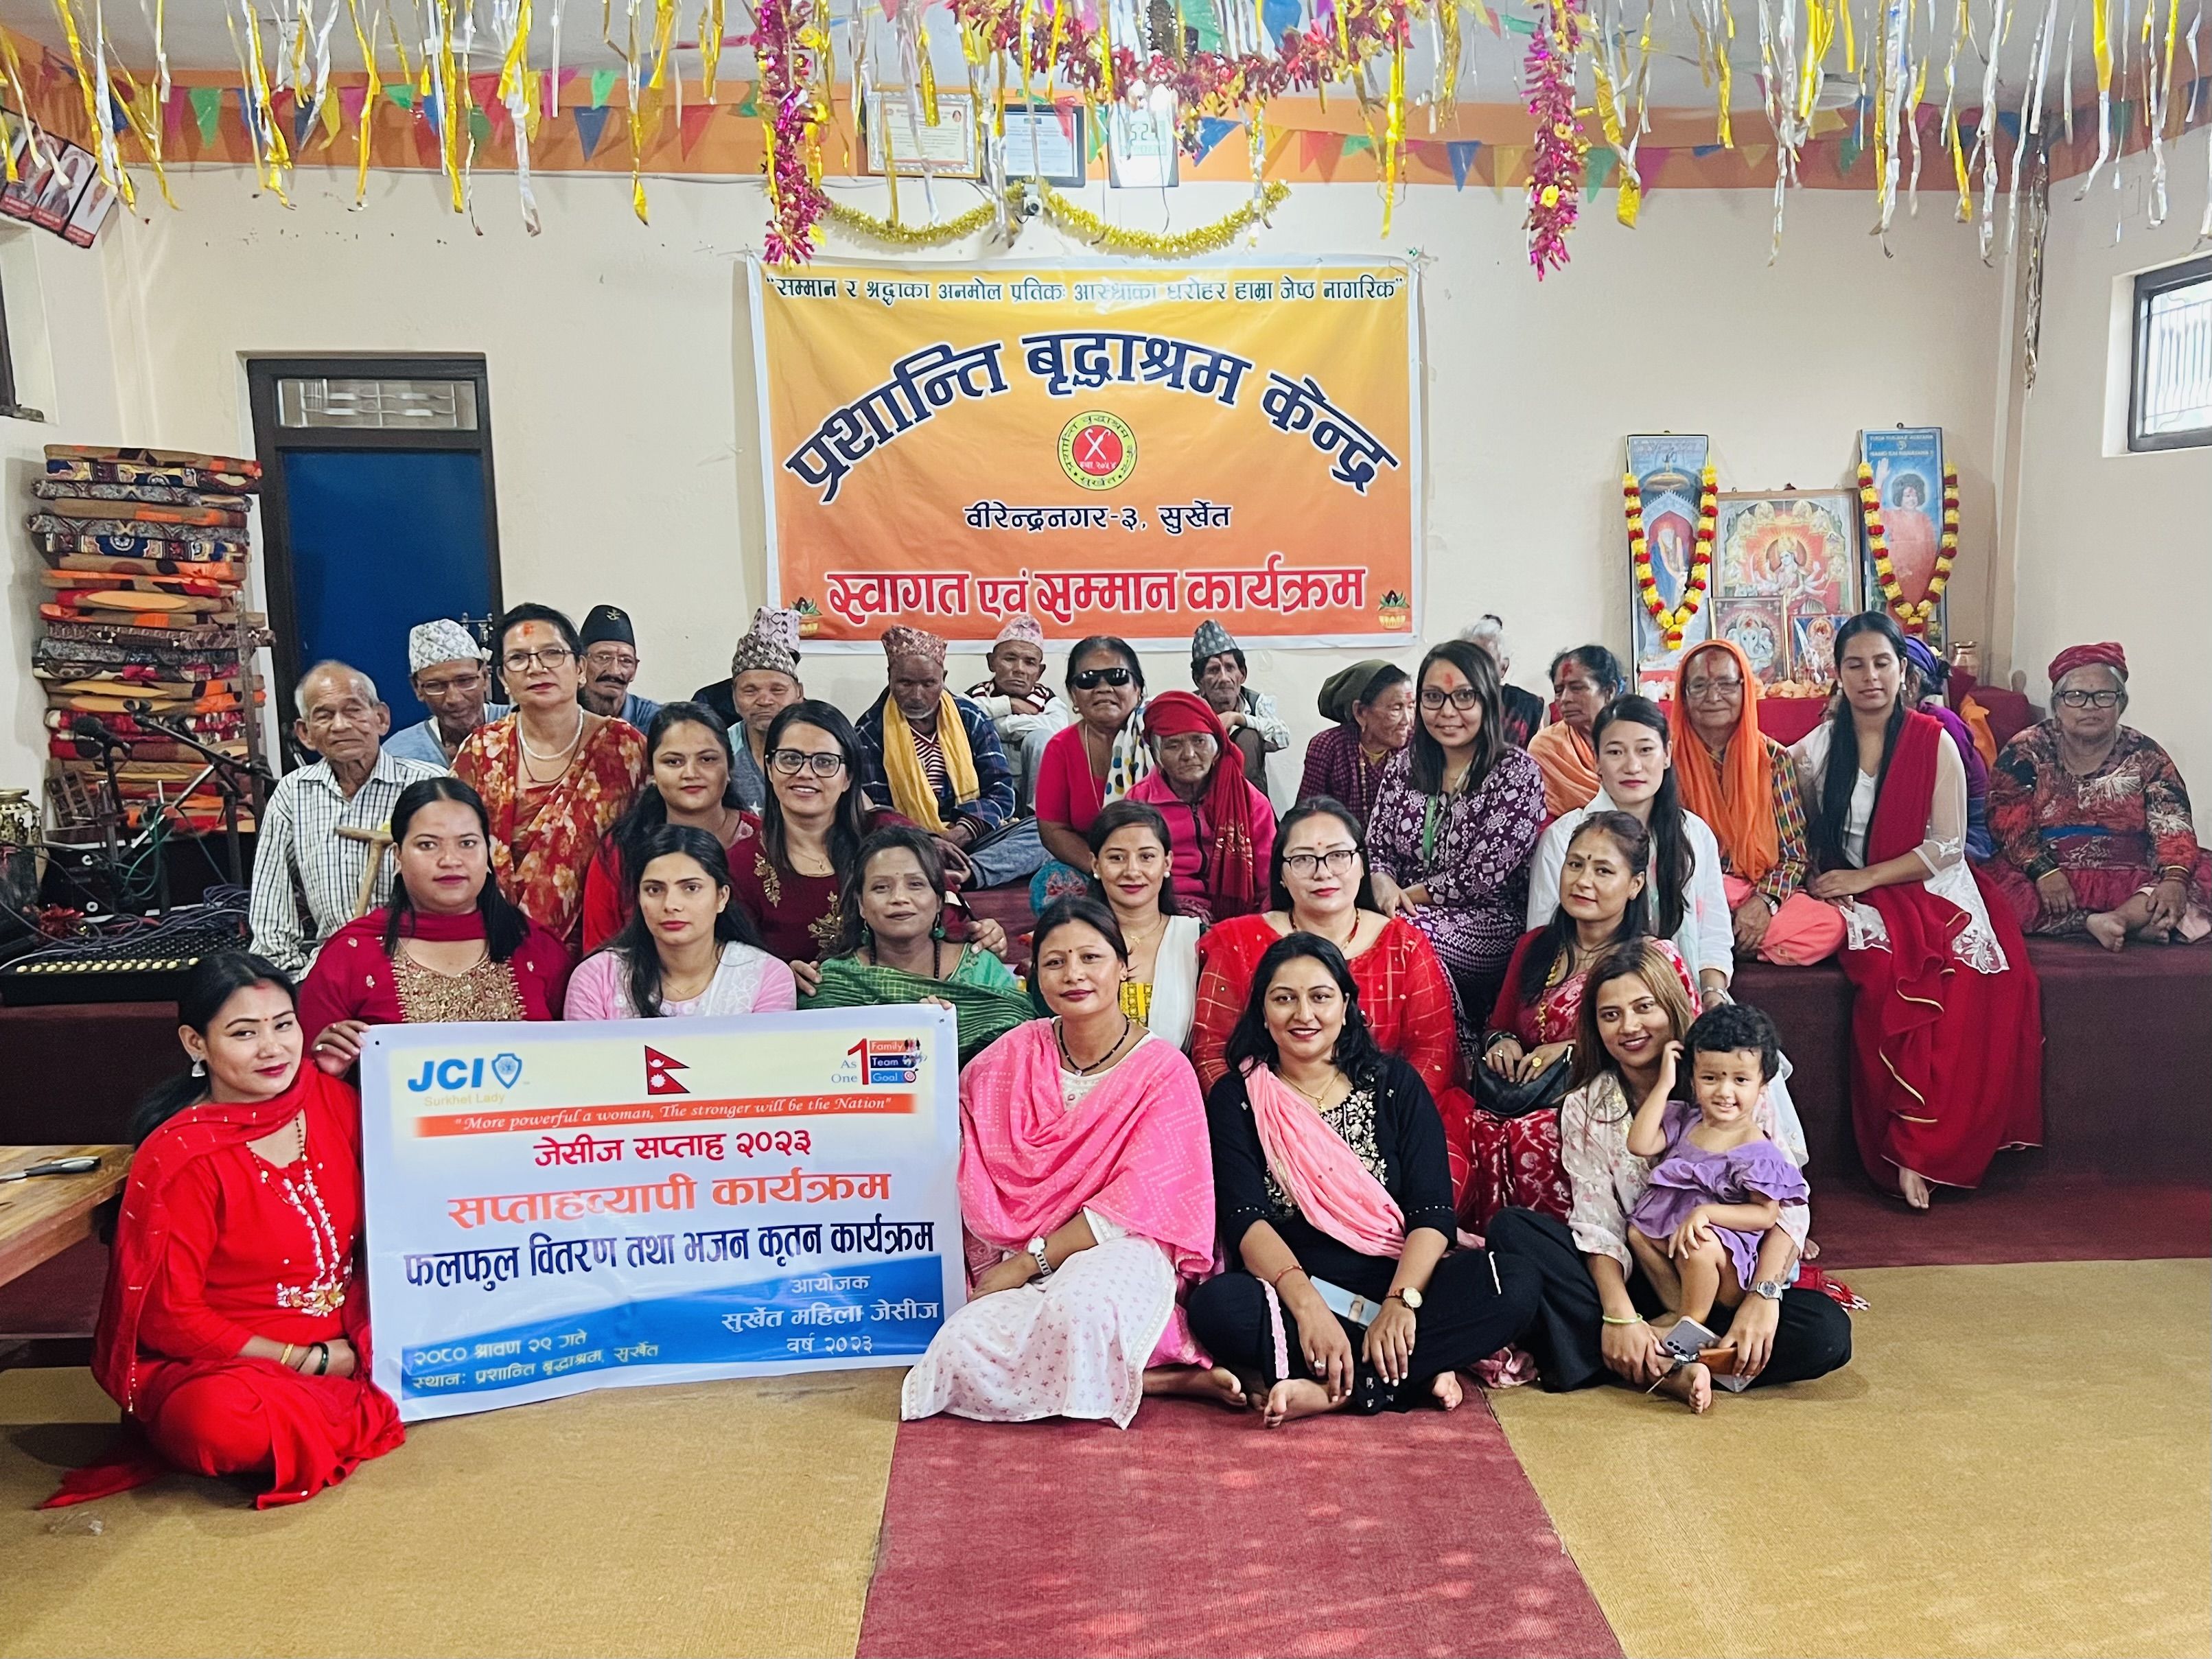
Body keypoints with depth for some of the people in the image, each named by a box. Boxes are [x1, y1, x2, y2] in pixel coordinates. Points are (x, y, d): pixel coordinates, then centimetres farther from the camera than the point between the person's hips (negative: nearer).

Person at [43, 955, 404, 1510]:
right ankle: (364, 1410, -11)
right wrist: (307, 1360, -14)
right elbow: (169, 1316, -12)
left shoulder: (330, 1098, -2)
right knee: (220, 1417, -38)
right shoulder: (180, 1158, -14)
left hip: (351, 1345, 7)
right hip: (223, 1362, -6)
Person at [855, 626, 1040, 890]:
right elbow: (877, 810, -6)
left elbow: (1001, 793, 0)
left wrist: (957, 836, -19)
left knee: (1041, 833, -25)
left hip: (971, 840, 3)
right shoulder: (870, 732, 2)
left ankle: (962, 873, -46)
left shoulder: (971, 719, 8)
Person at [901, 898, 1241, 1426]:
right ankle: (1170, 1378, -14)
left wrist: (1029, 1261, -14)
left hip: (1122, 1252, -5)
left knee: (1080, 1309, -40)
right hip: (1016, 1269, 5)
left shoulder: (1164, 1071, -5)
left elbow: (1135, 1202, -11)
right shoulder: (1015, 1055, 6)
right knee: (962, 1352, -27)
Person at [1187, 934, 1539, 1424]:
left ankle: (1326, 1391, -26)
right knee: (1217, 1305, -33)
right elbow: (1246, 1219, -9)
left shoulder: (1395, 1084, 8)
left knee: (1515, 1285, -24)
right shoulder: (1236, 1097, 5)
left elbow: (1433, 1210, -3)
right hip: (1288, 1291, -1)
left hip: (1395, 1284, 2)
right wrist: (1308, 1306, -27)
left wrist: (1401, 1300, -22)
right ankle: (1417, 1371, -23)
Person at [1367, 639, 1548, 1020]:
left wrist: (1409, 895, -9)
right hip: (1403, 915, 5)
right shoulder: (1404, 767, 10)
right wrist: (1385, 887, -13)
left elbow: (1482, 876, -12)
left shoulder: (1518, 773, -6)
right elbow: (1376, 848, 10)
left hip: (1490, 922, -4)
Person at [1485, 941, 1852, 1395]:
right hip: (1634, 1275, 1)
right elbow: (1598, 1226, -7)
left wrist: (1763, 1295, -24)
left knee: (1826, 1333, -29)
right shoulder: (1585, 1110, 1)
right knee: (1510, 1228, -22)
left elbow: (1787, 1203, -9)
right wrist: (1619, 1314, -23)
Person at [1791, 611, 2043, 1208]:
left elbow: (1948, 847, -3)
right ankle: (1909, 1148, -25)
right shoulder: (1816, 749, 7)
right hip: (1859, 902, 0)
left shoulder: (1935, 743, 2)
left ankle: (1920, 1148, -20)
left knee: (1969, 991, -31)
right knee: (1893, 972, -34)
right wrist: (1825, 881, -10)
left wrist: (1866, 877, -12)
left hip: (1931, 891, 0)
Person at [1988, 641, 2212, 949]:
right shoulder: (2027, 751, 4)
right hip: (2050, 878, -1)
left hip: (2131, 882, 1)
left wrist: (2175, 879, -23)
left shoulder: (2144, 756, 8)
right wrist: (2043, 871, -22)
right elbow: (2008, 822, -5)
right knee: (2007, 891, -33)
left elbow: (2173, 826, -3)